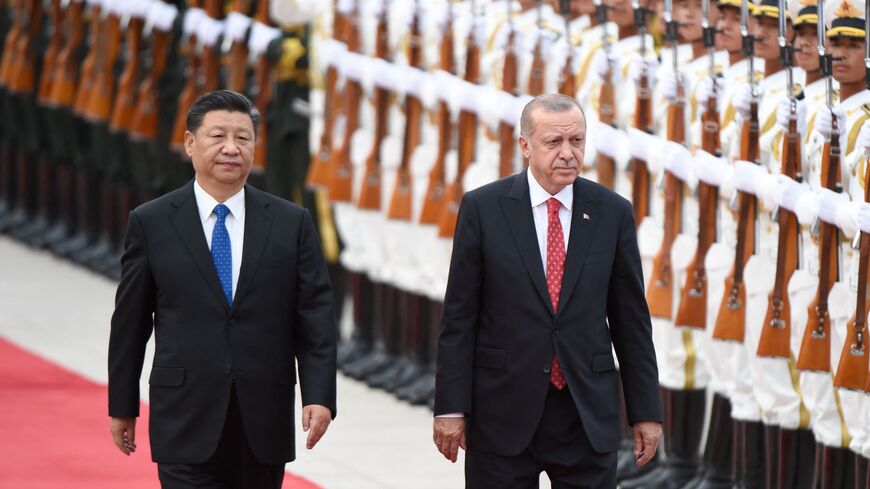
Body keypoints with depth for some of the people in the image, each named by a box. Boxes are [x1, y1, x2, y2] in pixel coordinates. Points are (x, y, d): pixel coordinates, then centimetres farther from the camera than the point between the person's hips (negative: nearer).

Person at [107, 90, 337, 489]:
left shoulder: (292, 224, 4)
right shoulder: (150, 223, 2)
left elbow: (315, 318, 2)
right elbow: (129, 322, 6)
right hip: (187, 421, -2)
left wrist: (319, 396, -9)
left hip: (264, 422, 2)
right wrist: (122, 406, 8)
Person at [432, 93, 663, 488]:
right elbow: (459, 317, -1)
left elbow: (631, 320, 8)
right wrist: (451, 408, -5)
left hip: (589, 415, 1)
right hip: (504, 413, -1)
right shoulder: (483, 208, -1)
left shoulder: (612, 213, 4)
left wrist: (646, 411, 6)